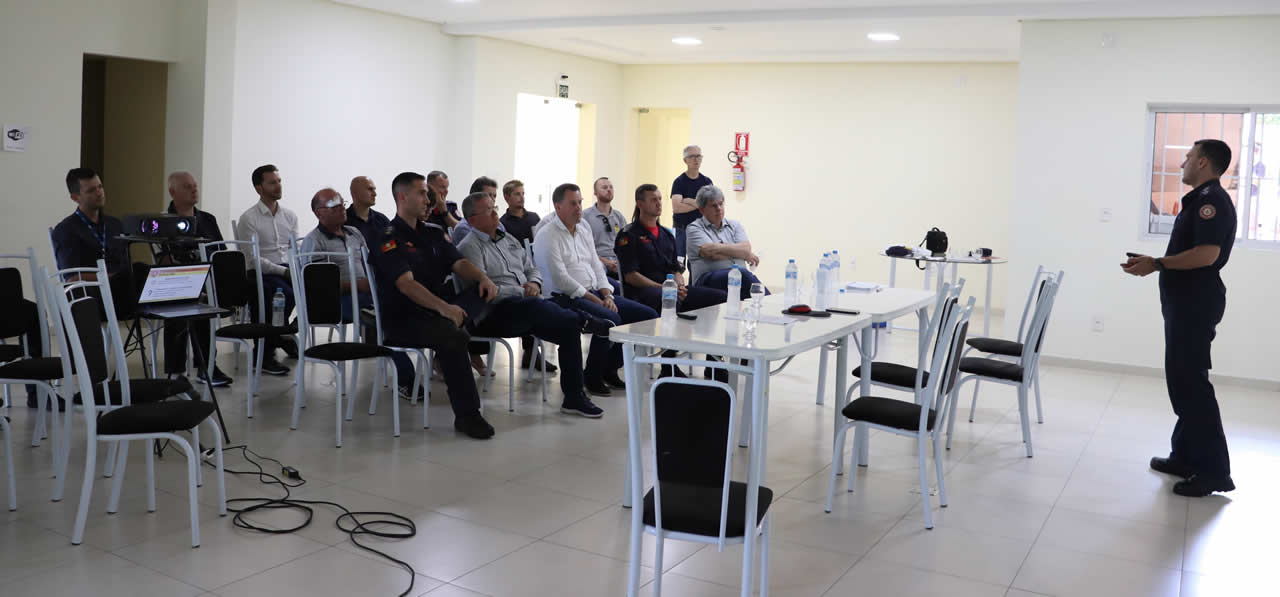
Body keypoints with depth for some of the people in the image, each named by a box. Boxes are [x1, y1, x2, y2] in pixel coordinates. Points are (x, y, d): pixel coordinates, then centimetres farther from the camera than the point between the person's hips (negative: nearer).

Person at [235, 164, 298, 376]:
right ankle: (264, 353, -19)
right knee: (285, 293, -35)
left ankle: (281, 336, 0)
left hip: (288, 270, 5)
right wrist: (283, 271, -19)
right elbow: (253, 259, -10)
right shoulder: (249, 218, -2)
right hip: (261, 274, -5)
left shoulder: (290, 215, 15)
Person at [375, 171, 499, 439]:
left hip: (437, 310, 7)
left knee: (485, 291, -16)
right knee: (451, 336, -32)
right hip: (402, 317, -7)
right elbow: (406, 284, -20)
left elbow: (458, 263, 6)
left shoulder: (434, 232, 16)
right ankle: (467, 414, -24)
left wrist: (482, 277, -18)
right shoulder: (389, 239, -7)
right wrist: (442, 307, -36)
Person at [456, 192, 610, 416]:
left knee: (569, 325, -15)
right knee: (532, 305, -39)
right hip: (492, 316, -7)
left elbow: (532, 269, 26)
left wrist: (534, 283, 1)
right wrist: (522, 292, -12)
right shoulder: (469, 247, -3)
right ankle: (586, 322, -22)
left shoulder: (509, 240, 23)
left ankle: (574, 397, -11)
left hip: (525, 313, 8)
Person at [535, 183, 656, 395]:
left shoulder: (584, 230, 18)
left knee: (648, 315, -2)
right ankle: (592, 377, -13)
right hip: (564, 298, -9)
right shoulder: (547, 236, -8)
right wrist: (596, 301, -16)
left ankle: (610, 369, 8)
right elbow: (560, 278, -16)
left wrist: (607, 295, -1)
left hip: (594, 293, 9)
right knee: (611, 319, -34)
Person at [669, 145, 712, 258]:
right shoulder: (679, 181, -3)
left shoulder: (707, 181, 7)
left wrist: (690, 201, -11)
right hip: (681, 230, -2)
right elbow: (676, 207, -16)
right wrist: (698, 204, -8)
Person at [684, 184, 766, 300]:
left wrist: (718, 248, -5)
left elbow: (746, 249, 4)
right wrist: (746, 255, 2)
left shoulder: (734, 225, 22)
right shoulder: (694, 228, 8)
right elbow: (711, 254, -7)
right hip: (709, 279, -3)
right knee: (743, 274, -33)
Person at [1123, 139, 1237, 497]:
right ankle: (1185, 456, 20)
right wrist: (1152, 263, 13)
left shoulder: (1211, 200, -14)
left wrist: (1157, 264, -20)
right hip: (1186, 302, 11)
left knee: (1191, 381, -9)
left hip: (1196, 303, -11)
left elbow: (1207, 254, -26)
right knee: (1181, 379, 13)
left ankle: (1214, 471, -5)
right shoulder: (1201, 199, 18)